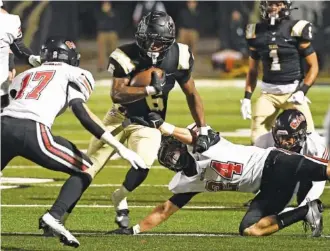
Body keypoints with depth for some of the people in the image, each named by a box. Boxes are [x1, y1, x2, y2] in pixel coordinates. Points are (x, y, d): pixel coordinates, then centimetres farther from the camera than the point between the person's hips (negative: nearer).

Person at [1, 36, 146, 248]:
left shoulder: (25, 76, 33)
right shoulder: (70, 74, 17)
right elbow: (83, 114, 4)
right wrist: (120, 148, -1)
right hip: (31, 131, -4)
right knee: (87, 170, 13)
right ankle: (54, 217, -7)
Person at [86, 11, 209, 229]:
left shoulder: (178, 57, -16)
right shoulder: (127, 56, -25)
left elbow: (192, 94, -4)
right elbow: (117, 94, -34)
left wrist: (203, 131, -7)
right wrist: (151, 90, -44)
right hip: (121, 117, -1)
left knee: (143, 165, -20)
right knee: (89, 166, -2)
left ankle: (120, 199, 10)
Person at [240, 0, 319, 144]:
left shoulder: (296, 30, -8)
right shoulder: (257, 33, 3)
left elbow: (313, 66, -4)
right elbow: (252, 70, 14)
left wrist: (302, 91, -15)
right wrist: (247, 97, 6)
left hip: (293, 91, -3)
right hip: (268, 93, 3)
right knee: (257, 139, -5)